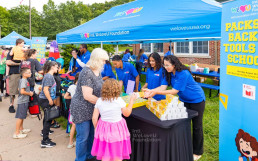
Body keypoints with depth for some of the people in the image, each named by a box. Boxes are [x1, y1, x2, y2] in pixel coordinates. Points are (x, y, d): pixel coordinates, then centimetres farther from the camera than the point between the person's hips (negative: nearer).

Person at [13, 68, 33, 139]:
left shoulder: (23, 80, 13)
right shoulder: (24, 81, -18)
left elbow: (19, 89, 22)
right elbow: (22, 91, -26)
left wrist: (28, 92, 13)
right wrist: (29, 93, -12)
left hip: (24, 101, 10)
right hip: (22, 101, -10)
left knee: (22, 117, 20)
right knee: (20, 117, -5)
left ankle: (21, 129, 33)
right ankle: (16, 133, 1)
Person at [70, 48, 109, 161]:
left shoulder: (97, 71, 5)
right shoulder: (87, 73, -23)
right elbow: (87, 96, -26)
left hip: (93, 109, 9)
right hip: (82, 110, -9)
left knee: (91, 135, 19)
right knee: (83, 137, 4)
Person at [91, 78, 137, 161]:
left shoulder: (99, 101, -7)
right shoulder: (119, 100, -14)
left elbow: (94, 118, -4)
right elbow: (127, 114, -1)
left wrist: (96, 129, 13)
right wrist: (132, 100, 6)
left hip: (103, 128, 3)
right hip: (117, 130, -2)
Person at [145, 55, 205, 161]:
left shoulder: (183, 74, -31)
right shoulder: (169, 74, -7)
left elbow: (174, 91, -32)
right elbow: (163, 86, -14)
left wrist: (156, 92, -36)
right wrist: (151, 91, -32)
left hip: (197, 100, -7)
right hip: (184, 100, 7)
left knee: (196, 126, 4)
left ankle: (197, 152, 20)